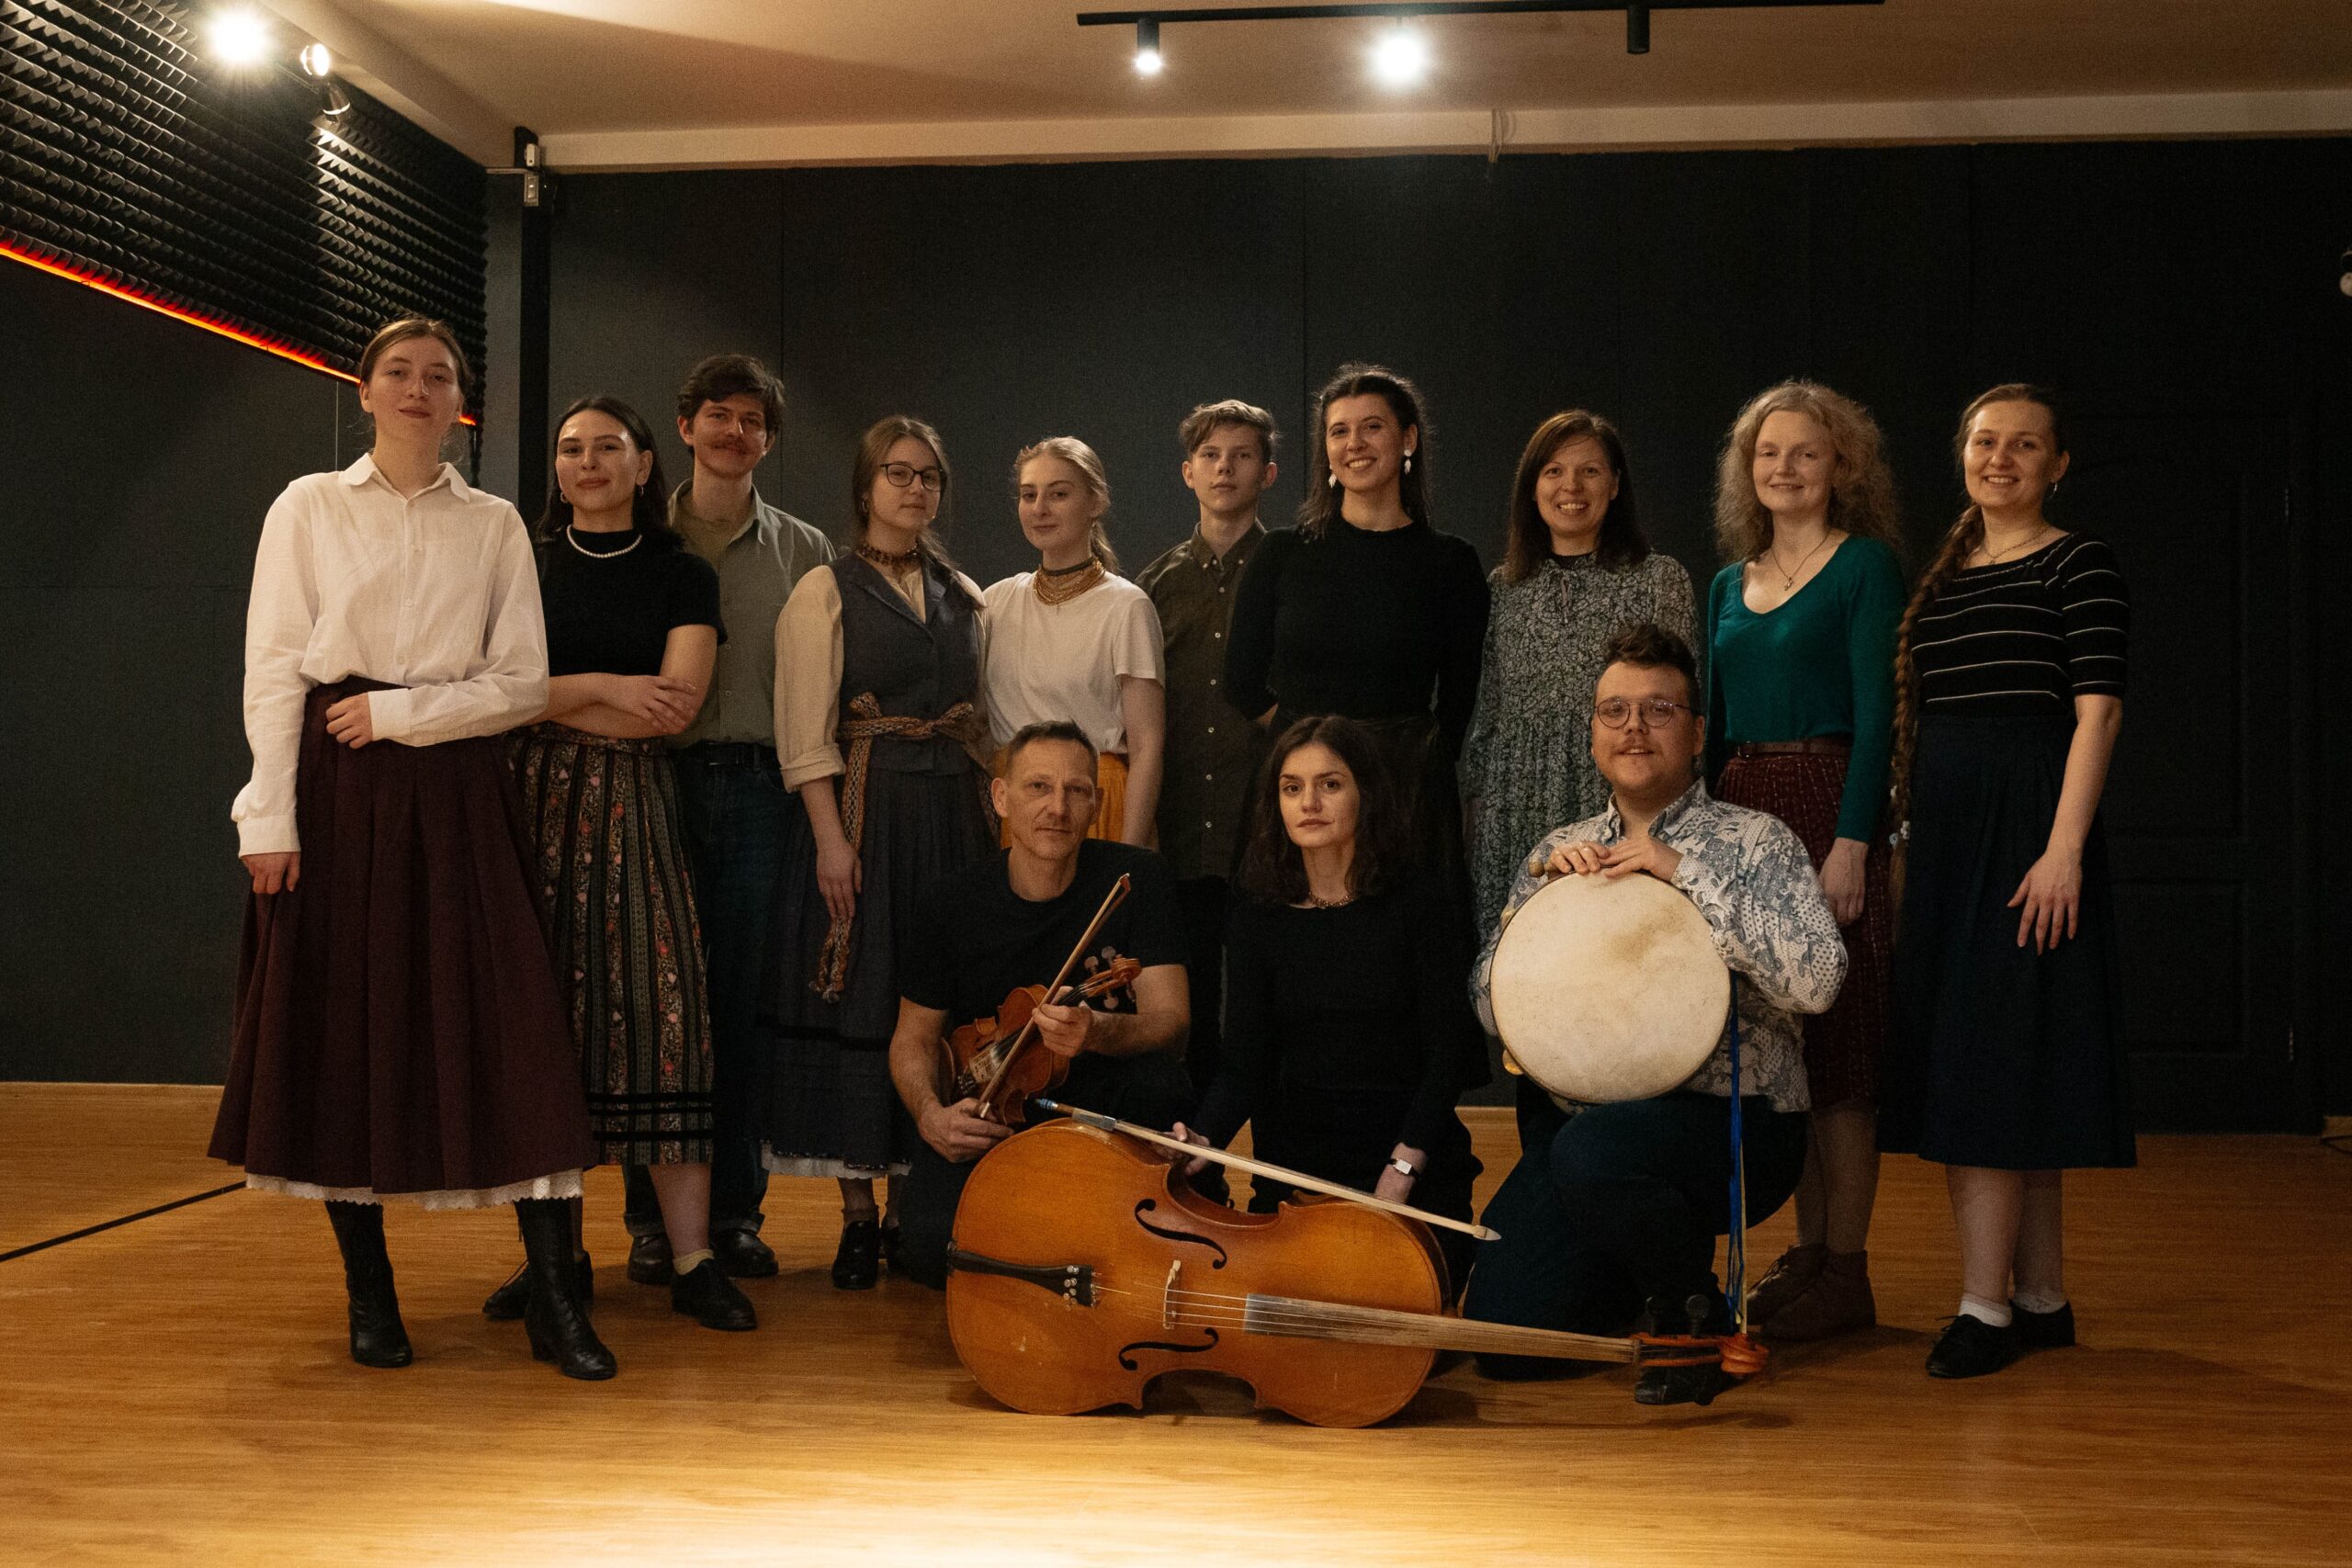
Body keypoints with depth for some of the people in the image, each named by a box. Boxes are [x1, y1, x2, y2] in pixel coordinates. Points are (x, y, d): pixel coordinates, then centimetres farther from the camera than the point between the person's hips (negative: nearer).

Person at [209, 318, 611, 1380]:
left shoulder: (495, 526, 11)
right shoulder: (309, 508, 7)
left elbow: (524, 682, 4)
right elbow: (273, 672, 1)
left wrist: (398, 712, -8)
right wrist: (269, 820, -7)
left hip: (455, 794, 1)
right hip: (336, 790, 0)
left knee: (511, 1026, -7)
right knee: (342, 1031, 0)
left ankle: (553, 1298, -5)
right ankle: (368, 1293, 11)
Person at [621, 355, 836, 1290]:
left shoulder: (803, 552, 12)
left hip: (759, 785, 1)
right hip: (661, 781, -1)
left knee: (744, 1002, 2)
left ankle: (733, 1209, 12)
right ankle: (654, 1214, 7)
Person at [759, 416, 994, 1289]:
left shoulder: (963, 595, 15)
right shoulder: (825, 592, 0)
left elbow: (985, 717, 14)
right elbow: (807, 731, -7)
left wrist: (998, 820, 5)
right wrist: (831, 837, -16)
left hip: (955, 817, 5)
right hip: (864, 813, -4)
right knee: (859, 1001, -3)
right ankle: (858, 1214, 4)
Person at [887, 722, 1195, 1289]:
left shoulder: (1135, 879, -8)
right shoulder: (951, 903, -4)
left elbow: (1168, 1024, -17)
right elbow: (914, 1037, 8)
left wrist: (1097, 1032, -40)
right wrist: (930, 1113, -14)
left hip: (1103, 1108, 0)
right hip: (987, 1117, 1)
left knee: (1158, 1080, -35)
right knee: (933, 1247, -27)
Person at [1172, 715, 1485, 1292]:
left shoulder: (1415, 905, -3)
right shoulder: (1258, 915, 5)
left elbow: (1448, 1050, -7)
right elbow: (1246, 1057, 0)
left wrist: (1402, 1169, -17)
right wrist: (1203, 1137, -20)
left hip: (1414, 1164, -2)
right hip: (1294, 1168, 2)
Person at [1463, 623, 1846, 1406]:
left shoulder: (1754, 842, 0)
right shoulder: (1561, 853, 13)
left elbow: (1816, 981, -17)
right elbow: (1490, 1009, 8)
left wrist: (1686, 872, -17)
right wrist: (1540, 892, -6)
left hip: (1732, 1119, -4)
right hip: (1581, 1115, 4)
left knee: (1592, 1151, -37)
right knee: (1504, 1339, -12)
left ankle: (1698, 1318, -7)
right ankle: (1635, 1282, 21)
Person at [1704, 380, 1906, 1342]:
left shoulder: (1864, 564, -2)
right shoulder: (1729, 584, 16)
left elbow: (1875, 712, -10)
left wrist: (1852, 843, -18)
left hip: (1828, 807, -6)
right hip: (1739, 812, 6)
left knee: (1837, 1041, -4)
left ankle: (1846, 1271, 2)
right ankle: (1807, 1247, 17)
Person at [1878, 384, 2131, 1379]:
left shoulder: (2079, 563, -3)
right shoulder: (1944, 577, 17)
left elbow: (2098, 709, -11)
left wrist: (2064, 849, -20)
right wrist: (1905, 838, 12)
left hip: (2028, 823, -7)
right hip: (1946, 831, 7)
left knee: (1989, 1054, -10)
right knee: (2013, 1067, 10)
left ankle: (1984, 1306, -6)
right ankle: (2041, 1300, 17)